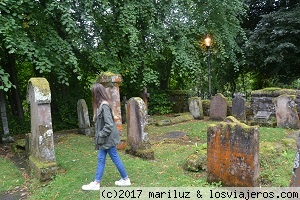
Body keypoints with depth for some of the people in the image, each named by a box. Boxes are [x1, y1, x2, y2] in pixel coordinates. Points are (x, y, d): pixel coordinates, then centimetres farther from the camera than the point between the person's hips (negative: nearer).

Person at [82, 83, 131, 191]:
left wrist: (100, 135, -16)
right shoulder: (101, 104, 5)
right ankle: (96, 183, 26)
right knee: (101, 159, 14)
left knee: (115, 158, 6)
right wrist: (99, 136, 9)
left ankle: (125, 179, 24)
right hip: (104, 139, 9)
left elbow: (109, 125, -26)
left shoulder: (104, 106, -23)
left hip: (108, 138, -9)